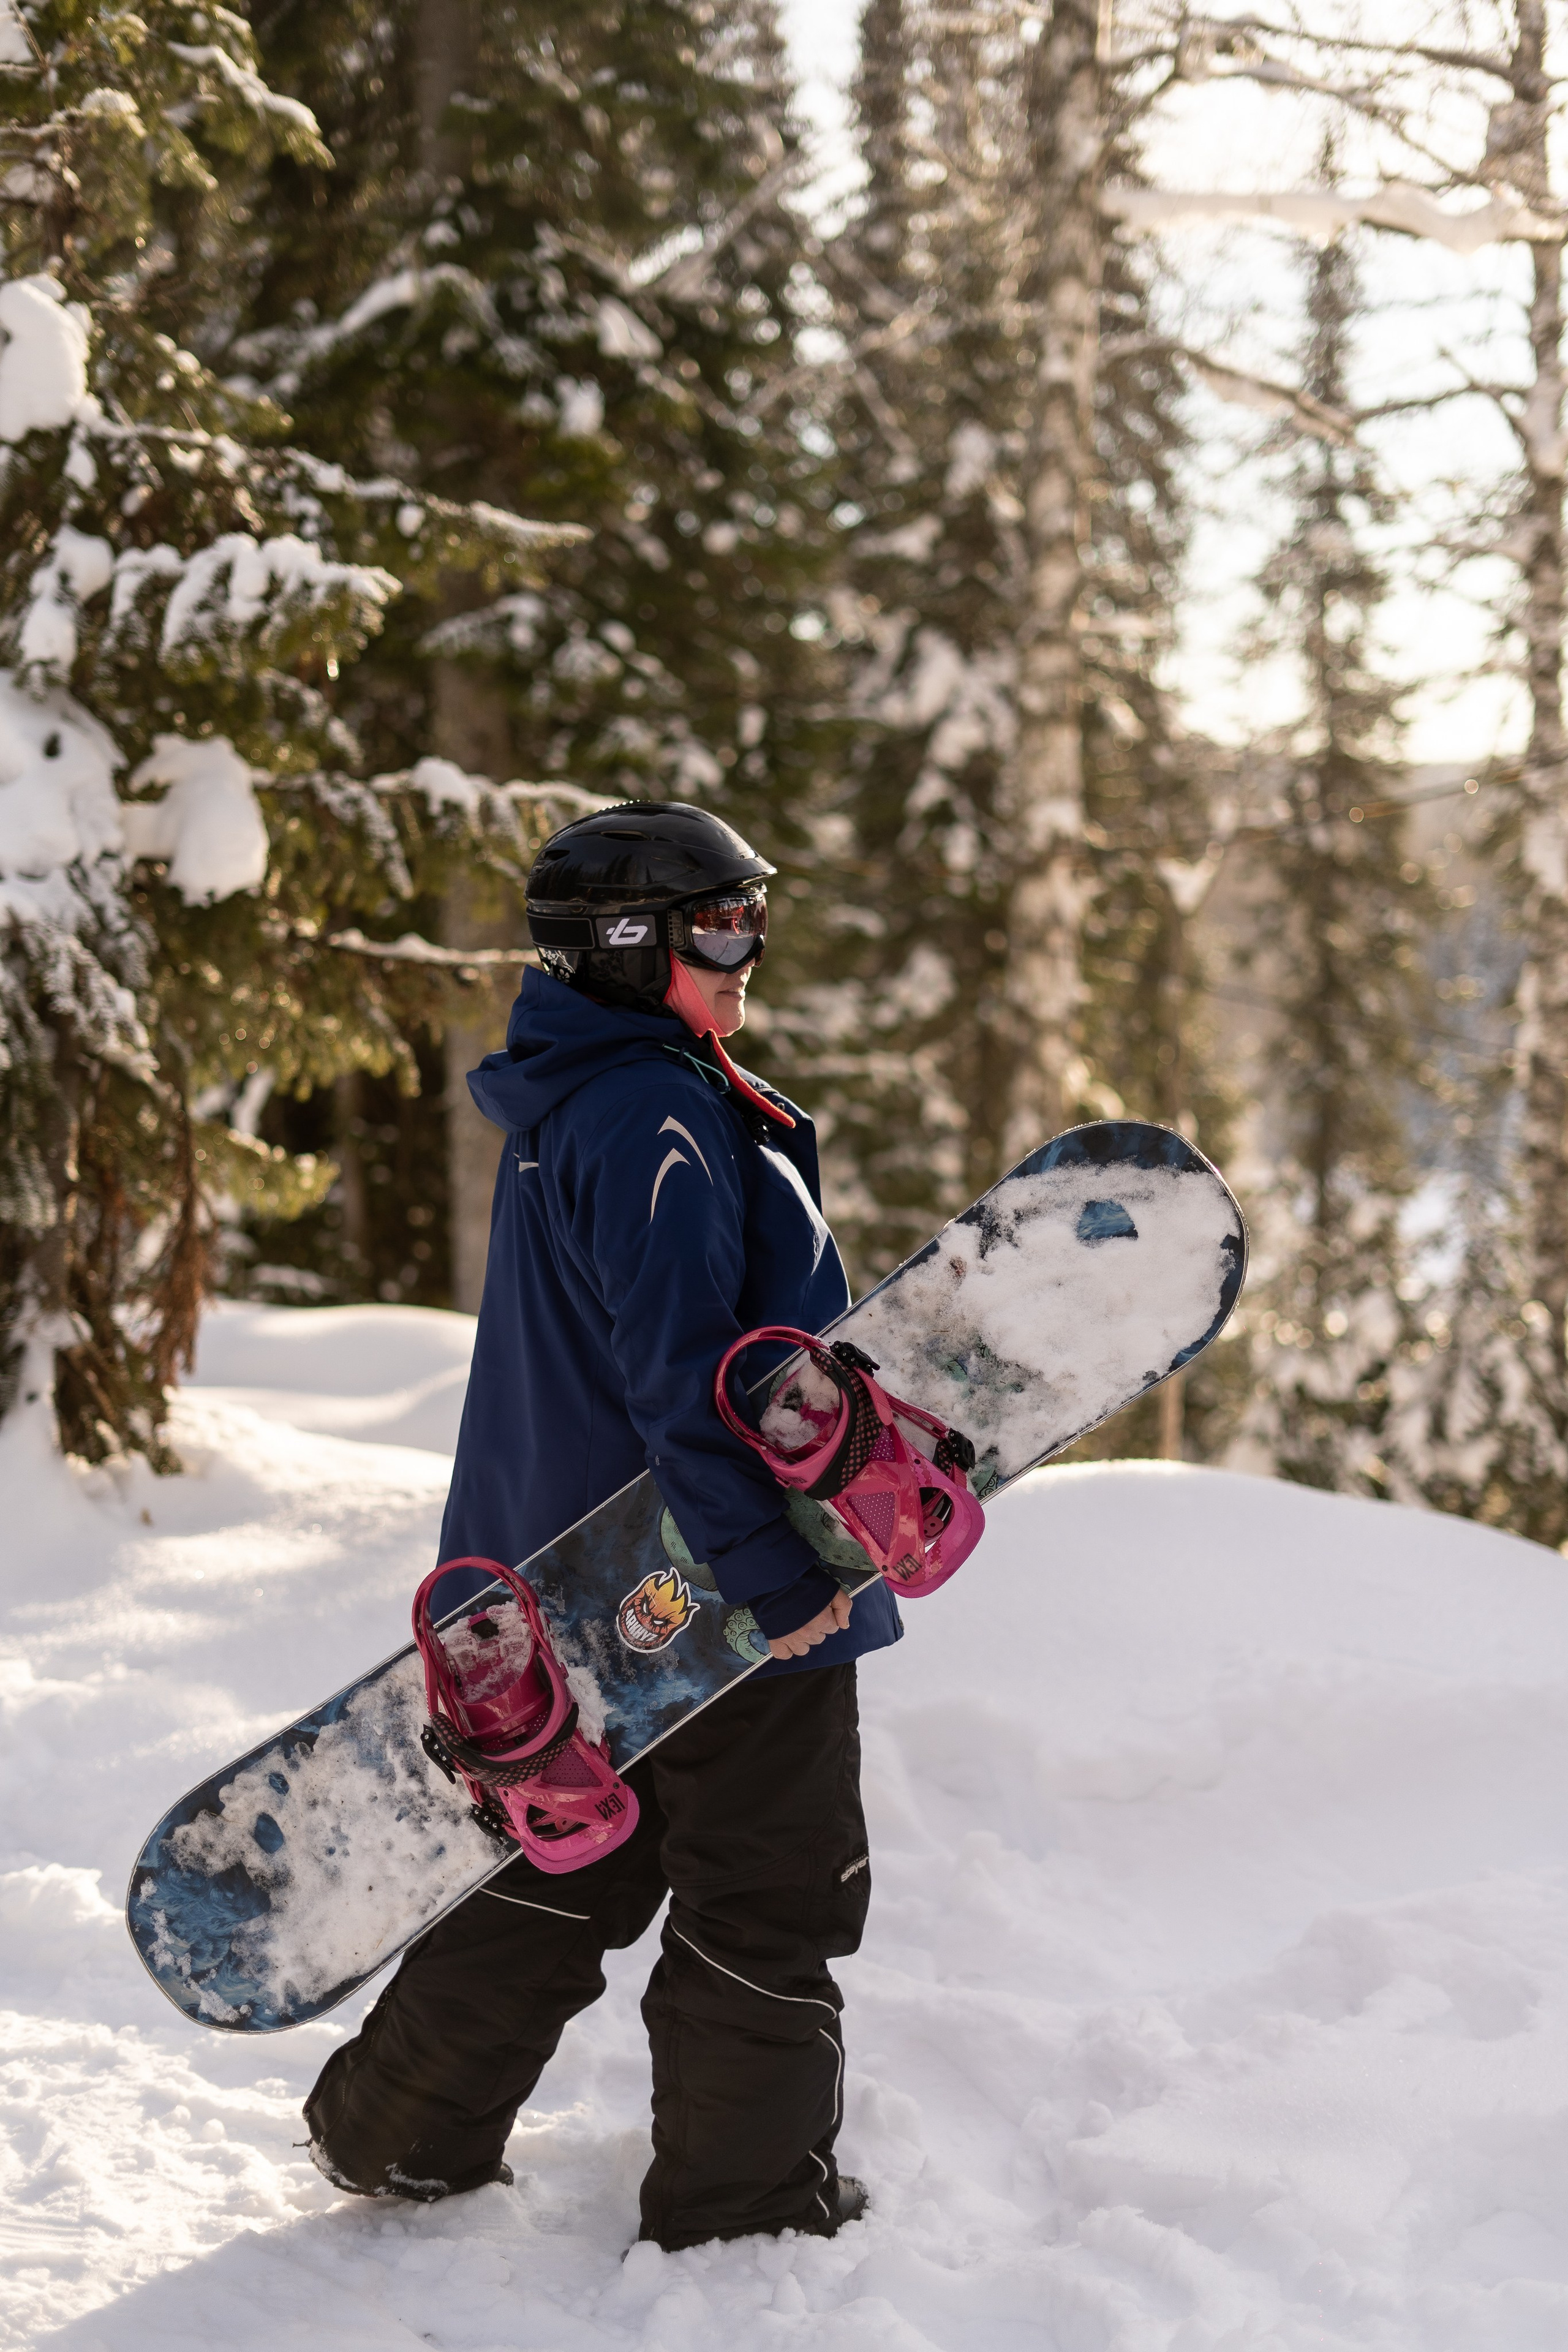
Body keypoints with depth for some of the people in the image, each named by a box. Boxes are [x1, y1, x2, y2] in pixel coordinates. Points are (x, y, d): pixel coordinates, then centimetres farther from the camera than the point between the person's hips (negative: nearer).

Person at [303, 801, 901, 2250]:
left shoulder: (573, 1107, 13)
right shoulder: (655, 1118, -20)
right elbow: (679, 1374, -26)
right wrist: (776, 1571, -25)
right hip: (712, 1591, -10)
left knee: (571, 1868, 20)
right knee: (773, 1897, 5)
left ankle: (399, 2133, 28)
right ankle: (741, 2208, 16)